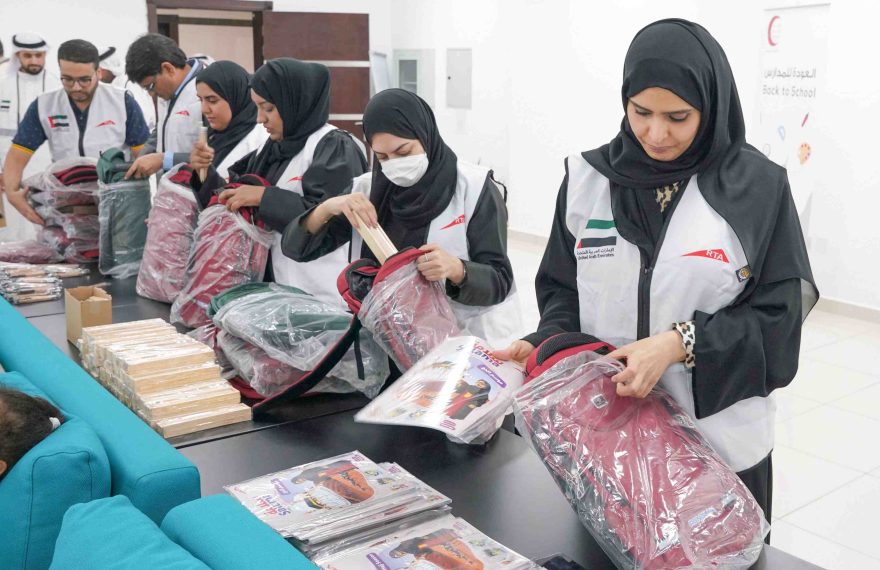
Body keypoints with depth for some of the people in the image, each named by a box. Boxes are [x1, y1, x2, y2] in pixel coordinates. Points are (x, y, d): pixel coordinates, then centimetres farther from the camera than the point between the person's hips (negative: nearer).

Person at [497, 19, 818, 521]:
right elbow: (561, 288, 8)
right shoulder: (588, 179, 1)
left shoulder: (757, 186, -6)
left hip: (721, 440, -1)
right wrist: (547, 343, -12)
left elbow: (780, 311, -7)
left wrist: (681, 343, -20)